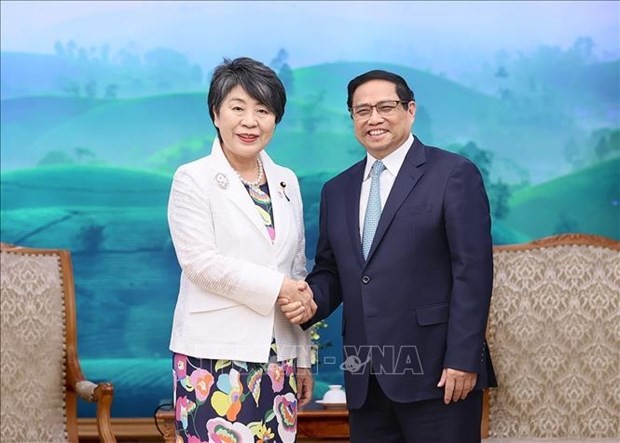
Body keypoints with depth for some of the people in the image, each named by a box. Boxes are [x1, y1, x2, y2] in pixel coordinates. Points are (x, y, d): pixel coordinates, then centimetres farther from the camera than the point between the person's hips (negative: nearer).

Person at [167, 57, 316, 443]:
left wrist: (304, 358, 14)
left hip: (278, 356, 5)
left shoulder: (286, 182, 13)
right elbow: (200, 261, -12)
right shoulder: (193, 179, -2)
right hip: (215, 355, -5)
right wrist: (276, 288, -14)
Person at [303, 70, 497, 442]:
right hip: (365, 378, 5)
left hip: (436, 370, -5)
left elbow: (472, 272, -8)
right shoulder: (338, 190, 15)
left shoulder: (454, 174, -2)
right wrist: (311, 298, -6)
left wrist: (463, 359, -14)